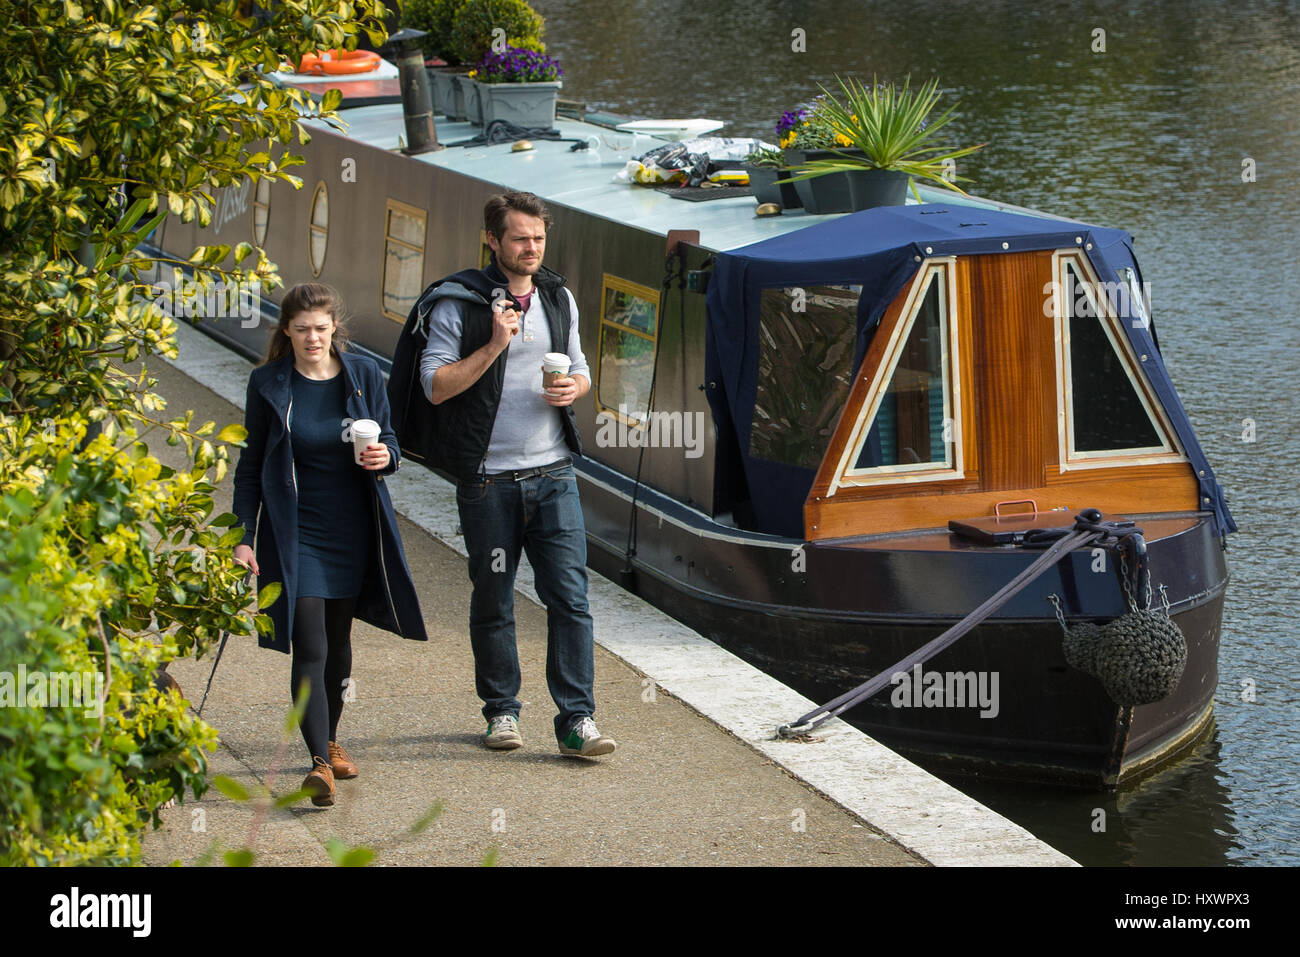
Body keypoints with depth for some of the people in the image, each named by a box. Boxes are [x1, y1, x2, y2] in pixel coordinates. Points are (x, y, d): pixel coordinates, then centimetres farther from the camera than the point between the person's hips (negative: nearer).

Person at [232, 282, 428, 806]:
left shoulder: (364, 374, 0)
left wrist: (385, 457, -15)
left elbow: (388, 441, 9)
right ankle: (320, 763, -16)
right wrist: (243, 537, -2)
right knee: (309, 649, -12)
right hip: (295, 532, -3)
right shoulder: (268, 384, -4)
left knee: (337, 642, 16)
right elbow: (251, 465, 2)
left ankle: (330, 739, 36)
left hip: (352, 528, 3)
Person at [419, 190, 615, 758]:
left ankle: (577, 721, -6)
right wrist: (494, 346, -17)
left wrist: (575, 387, 0)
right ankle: (501, 712, 21)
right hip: (488, 481, -3)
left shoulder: (560, 299, 12)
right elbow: (435, 385, -10)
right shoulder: (458, 303, -4)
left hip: (553, 475, 3)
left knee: (570, 597, -6)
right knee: (493, 602, 6)